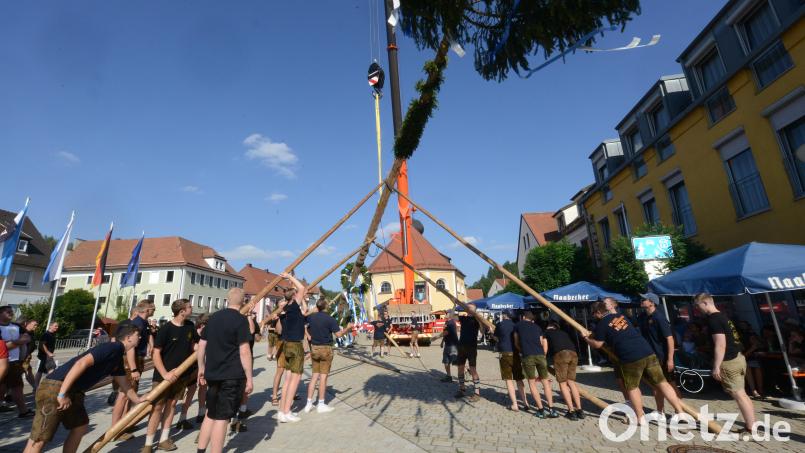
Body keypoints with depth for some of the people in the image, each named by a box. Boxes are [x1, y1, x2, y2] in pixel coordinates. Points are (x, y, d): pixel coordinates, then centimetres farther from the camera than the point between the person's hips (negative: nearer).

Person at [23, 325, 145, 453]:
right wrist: (62, 394, -25)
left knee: (80, 427, 16)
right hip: (56, 387, -10)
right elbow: (81, 363, -26)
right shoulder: (113, 347, -16)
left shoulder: (118, 357, 15)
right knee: (39, 439, -5)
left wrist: (138, 400, 36)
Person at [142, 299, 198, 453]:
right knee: (158, 406, -1)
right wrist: (164, 373, -22)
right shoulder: (165, 329, -17)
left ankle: (164, 439, 23)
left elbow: (195, 345, 12)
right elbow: (155, 353, -16)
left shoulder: (190, 326, 0)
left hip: (181, 373, 5)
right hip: (164, 374, -5)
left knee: (171, 404, 12)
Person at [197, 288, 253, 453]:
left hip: (213, 374, 7)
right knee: (221, 418, 1)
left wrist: (201, 368, 24)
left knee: (210, 414, 20)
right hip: (232, 376, -7)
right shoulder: (241, 320, -13)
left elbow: (201, 345, 14)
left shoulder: (213, 317, 8)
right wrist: (249, 377, -10)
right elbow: (244, 351, -17)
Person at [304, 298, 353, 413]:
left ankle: (309, 403, 15)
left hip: (314, 348, 5)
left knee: (315, 375, 13)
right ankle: (321, 404, 9)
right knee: (323, 376, 2)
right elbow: (338, 334, -16)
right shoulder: (330, 319, -14)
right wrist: (348, 328, -3)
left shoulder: (311, 317, 0)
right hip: (326, 349, -5)